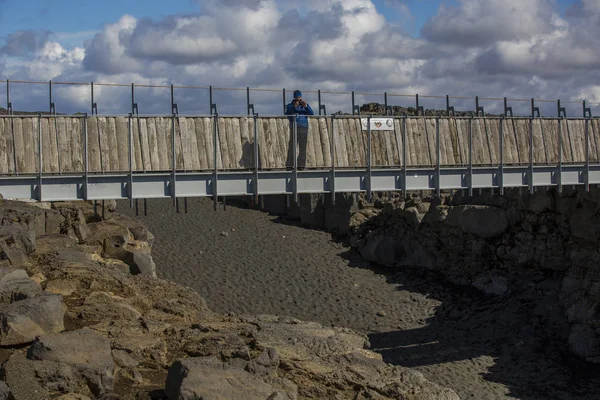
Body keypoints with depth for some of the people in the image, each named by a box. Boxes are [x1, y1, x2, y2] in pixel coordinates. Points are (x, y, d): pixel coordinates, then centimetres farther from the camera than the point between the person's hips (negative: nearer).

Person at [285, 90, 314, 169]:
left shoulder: (306, 105, 13)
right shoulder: (290, 106, 9)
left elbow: (312, 114, -1)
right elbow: (287, 114, -9)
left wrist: (305, 106, -15)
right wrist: (294, 107, -19)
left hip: (303, 128, 2)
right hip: (293, 129, -2)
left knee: (303, 147, -2)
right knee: (292, 147, -9)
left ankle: (301, 165, 1)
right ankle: (289, 165, -9)